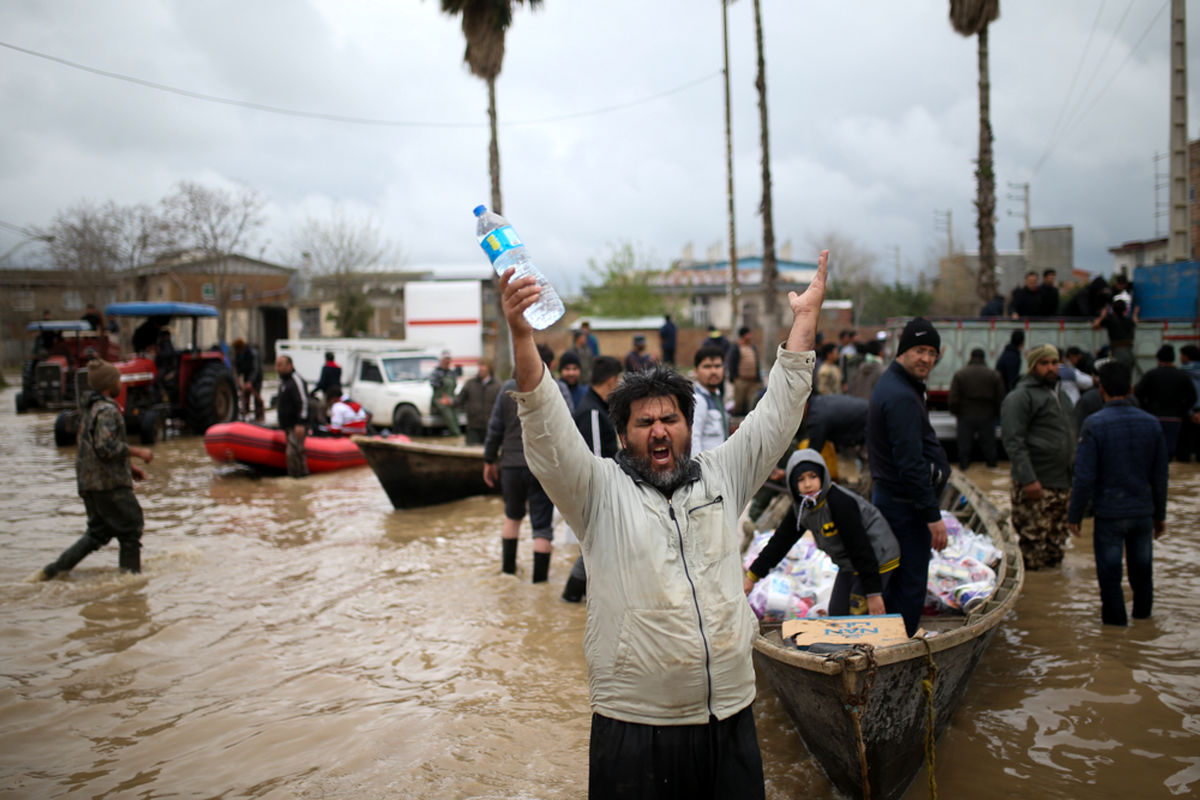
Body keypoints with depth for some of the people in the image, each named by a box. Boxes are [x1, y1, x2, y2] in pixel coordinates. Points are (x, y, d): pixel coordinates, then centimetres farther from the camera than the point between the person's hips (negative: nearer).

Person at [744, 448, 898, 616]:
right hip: (849, 565, 8)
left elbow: (860, 548, -26)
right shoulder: (800, 507, -4)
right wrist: (752, 577, 4)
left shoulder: (841, 502, -28)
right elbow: (781, 541, 4)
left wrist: (873, 592, -23)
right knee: (836, 614, 9)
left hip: (877, 561, -8)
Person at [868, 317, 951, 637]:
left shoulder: (890, 383, 13)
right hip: (907, 504, -11)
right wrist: (933, 515, -21)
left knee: (896, 583, 20)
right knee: (910, 586, -2)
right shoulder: (902, 397, -21)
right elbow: (911, 464, -25)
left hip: (888, 494, 11)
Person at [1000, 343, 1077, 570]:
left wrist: (1073, 472, 23)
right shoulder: (1020, 396, -9)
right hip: (1036, 484, -8)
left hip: (1062, 483, 8)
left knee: (1056, 542, 15)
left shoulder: (1060, 394, 20)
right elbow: (1014, 441, -16)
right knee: (1034, 541, -6)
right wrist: (1028, 479, -23)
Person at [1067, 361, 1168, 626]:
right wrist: (1160, 515, 17)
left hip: (1109, 513, -5)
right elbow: (1160, 475, 7)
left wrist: (1074, 515, -6)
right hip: (1144, 511, 5)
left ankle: (1114, 616, 16)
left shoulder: (1094, 424, -14)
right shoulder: (1151, 423, 0)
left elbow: (1084, 477, -15)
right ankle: (1143, 612, 32)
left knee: (1109, 569, 8)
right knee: (1142, 565, 18)